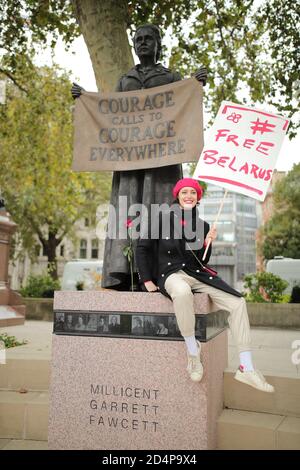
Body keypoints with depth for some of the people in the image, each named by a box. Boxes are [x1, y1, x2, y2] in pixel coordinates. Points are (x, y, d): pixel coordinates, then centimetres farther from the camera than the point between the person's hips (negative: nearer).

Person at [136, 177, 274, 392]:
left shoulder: (203, 225, 12)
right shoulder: (164, 219, 0)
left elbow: (203, 262, 12)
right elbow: (142, 249, 2)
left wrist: (207, 243, -7)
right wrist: (147, 281, -4)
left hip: (197, 273, 5)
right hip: (171, 273, -5)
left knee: (238, 302, -14)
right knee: (183, 292, -43)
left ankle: (246, 368, -9)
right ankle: (193, 350, -21)